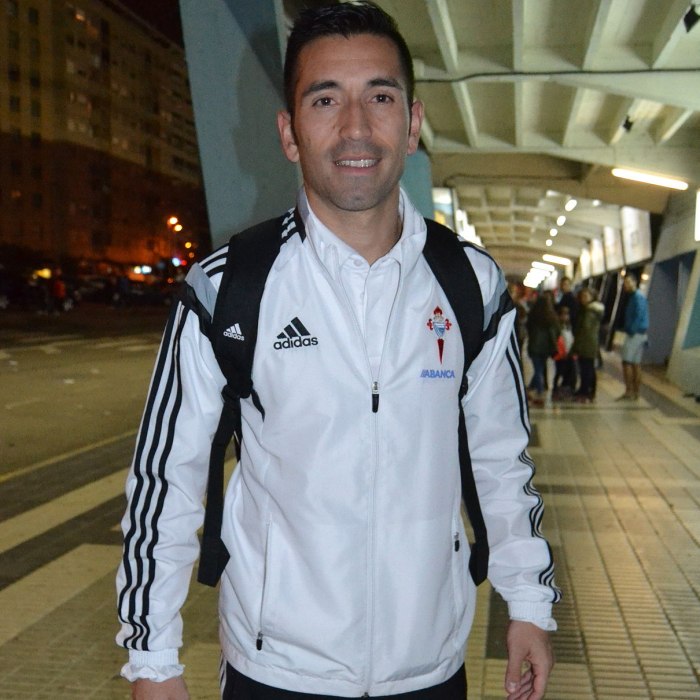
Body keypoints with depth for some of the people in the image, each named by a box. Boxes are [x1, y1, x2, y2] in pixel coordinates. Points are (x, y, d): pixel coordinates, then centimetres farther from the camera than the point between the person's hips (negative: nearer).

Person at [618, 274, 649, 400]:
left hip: (634, 334, -10)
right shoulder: (633, 297, 18)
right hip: (640, 334, 10)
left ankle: (628, 391, -9)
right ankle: (636, 392, 12)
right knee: (636, 364, 10)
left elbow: (639, 315, -22)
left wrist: (631, 330, -21)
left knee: (627, 362, -8)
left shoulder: (637, 297, -12)